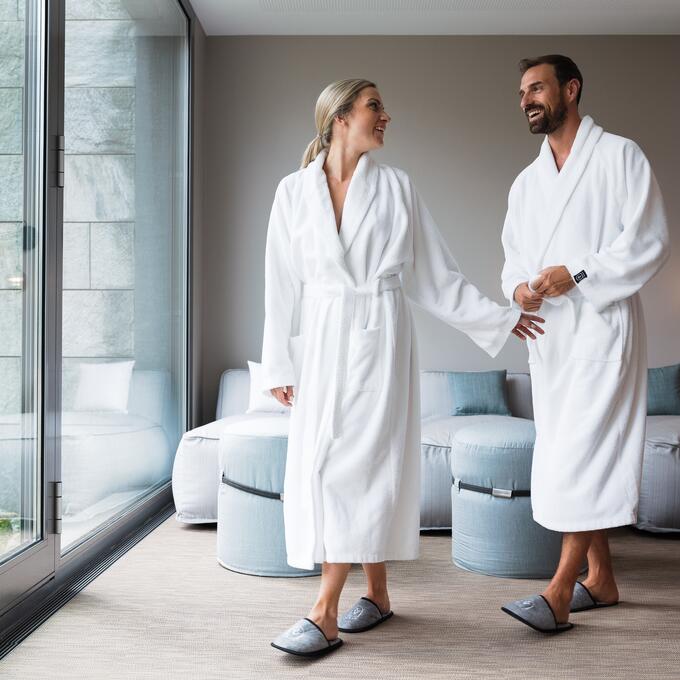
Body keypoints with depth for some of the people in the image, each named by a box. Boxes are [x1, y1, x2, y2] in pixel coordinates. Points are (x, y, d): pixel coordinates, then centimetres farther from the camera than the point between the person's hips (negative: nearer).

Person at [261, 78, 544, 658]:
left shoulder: (396, 187, 5)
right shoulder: (294, 191, 6)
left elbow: (435, 274, 9)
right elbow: (282, 284, 6)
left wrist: (500, 318, 10)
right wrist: (279, 364, 4)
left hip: (380, 337, -2)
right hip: (322, 338, 2)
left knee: (358, 463, -9)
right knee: (321, 464, 2)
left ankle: (325, 616, -3)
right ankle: (377, 594, 19)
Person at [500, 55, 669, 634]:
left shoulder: (619, 156, -1)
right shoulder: (527, 182, 18)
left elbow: (650, 241, -9)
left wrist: (576, 273, -17)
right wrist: (518, 287, -5)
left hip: (602, 325, -7)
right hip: (548, 332, 7)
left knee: (584, 454, -12)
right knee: (566, 453, 9)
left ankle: (559, 595, -9)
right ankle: (601, 580, 22)